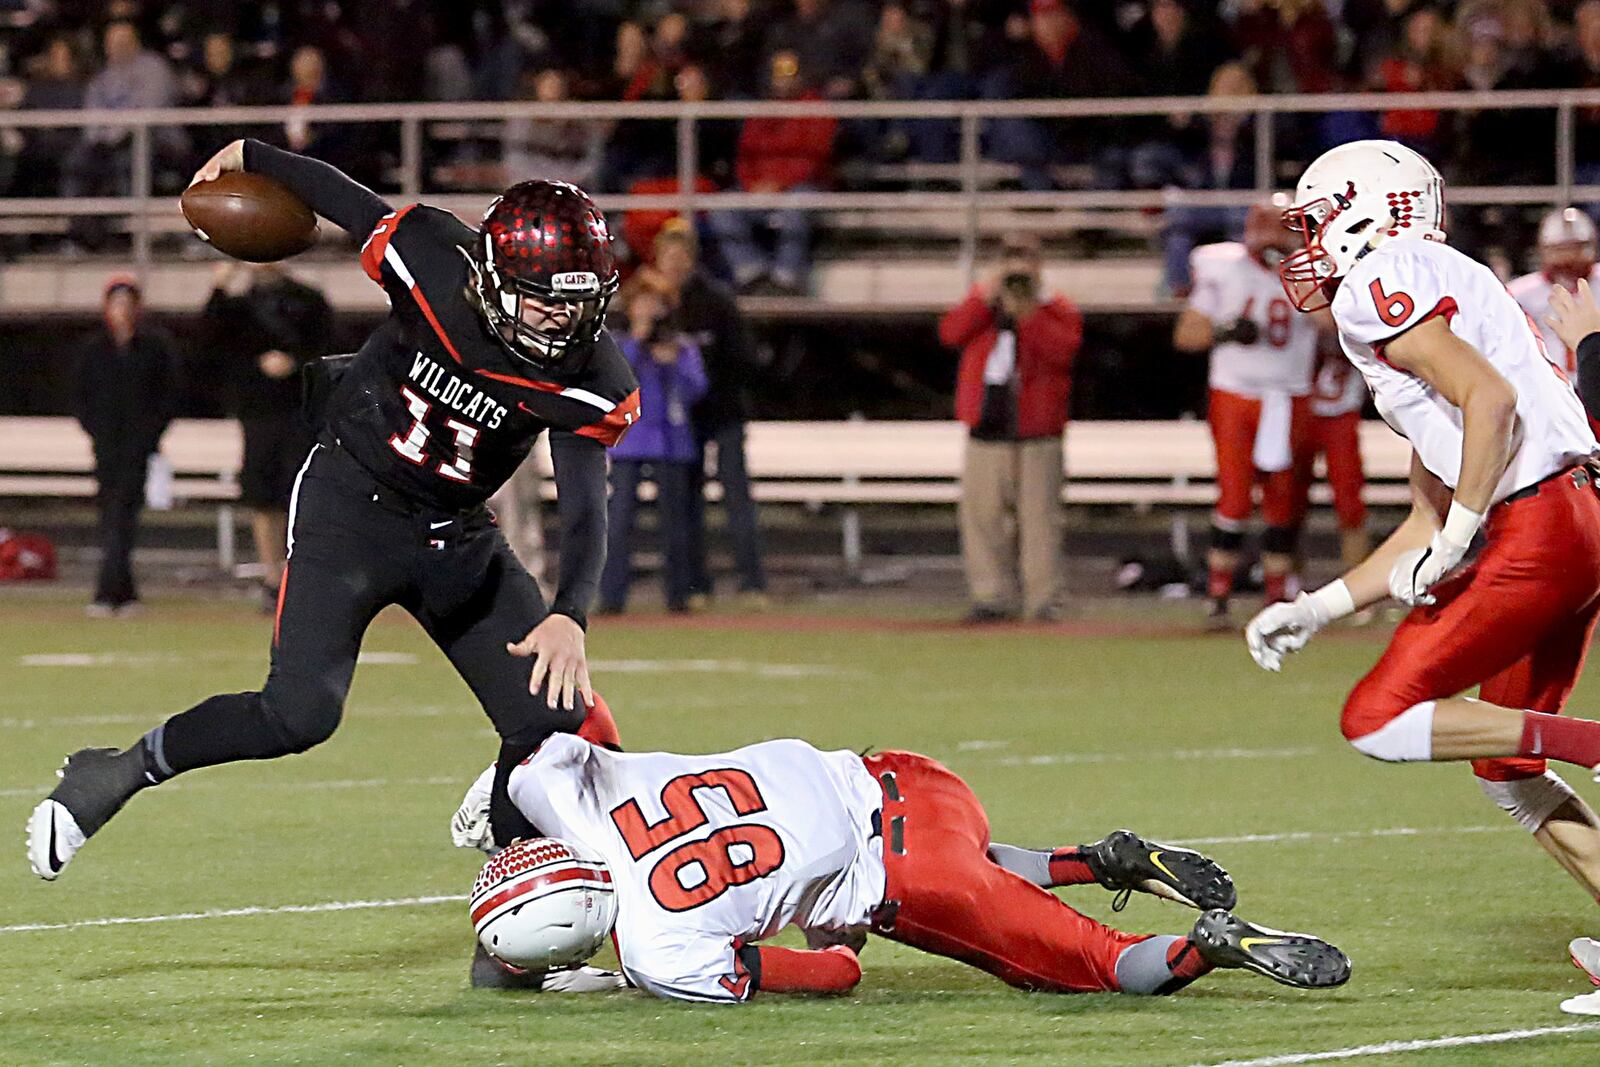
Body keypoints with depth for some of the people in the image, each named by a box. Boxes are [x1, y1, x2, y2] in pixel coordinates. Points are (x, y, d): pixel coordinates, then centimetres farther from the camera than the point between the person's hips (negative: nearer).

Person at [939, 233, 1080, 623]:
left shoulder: (1060, 311, 5)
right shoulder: (982, 302, 14)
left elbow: (1065, 350, -14)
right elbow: (950, 333, -3)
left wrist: (1026, 313, -18)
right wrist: (988, 297, -9)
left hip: (1038, 435, -3)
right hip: (986, 431, 3)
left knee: (1039, 517, -6)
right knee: (982, 514, 1)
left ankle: (1043, 599, -3)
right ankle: (992, 597, 7)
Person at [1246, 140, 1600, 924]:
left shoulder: (1378, 285, -4)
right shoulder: (1431, 300, 26)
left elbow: (1492, 398, -18)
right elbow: (1427, 525, 26)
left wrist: (1454, 544, -14)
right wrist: (1317, 611, 25)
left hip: (1537, 529, -10)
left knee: (1377, 721, -5)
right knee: (1504, 766, 17)